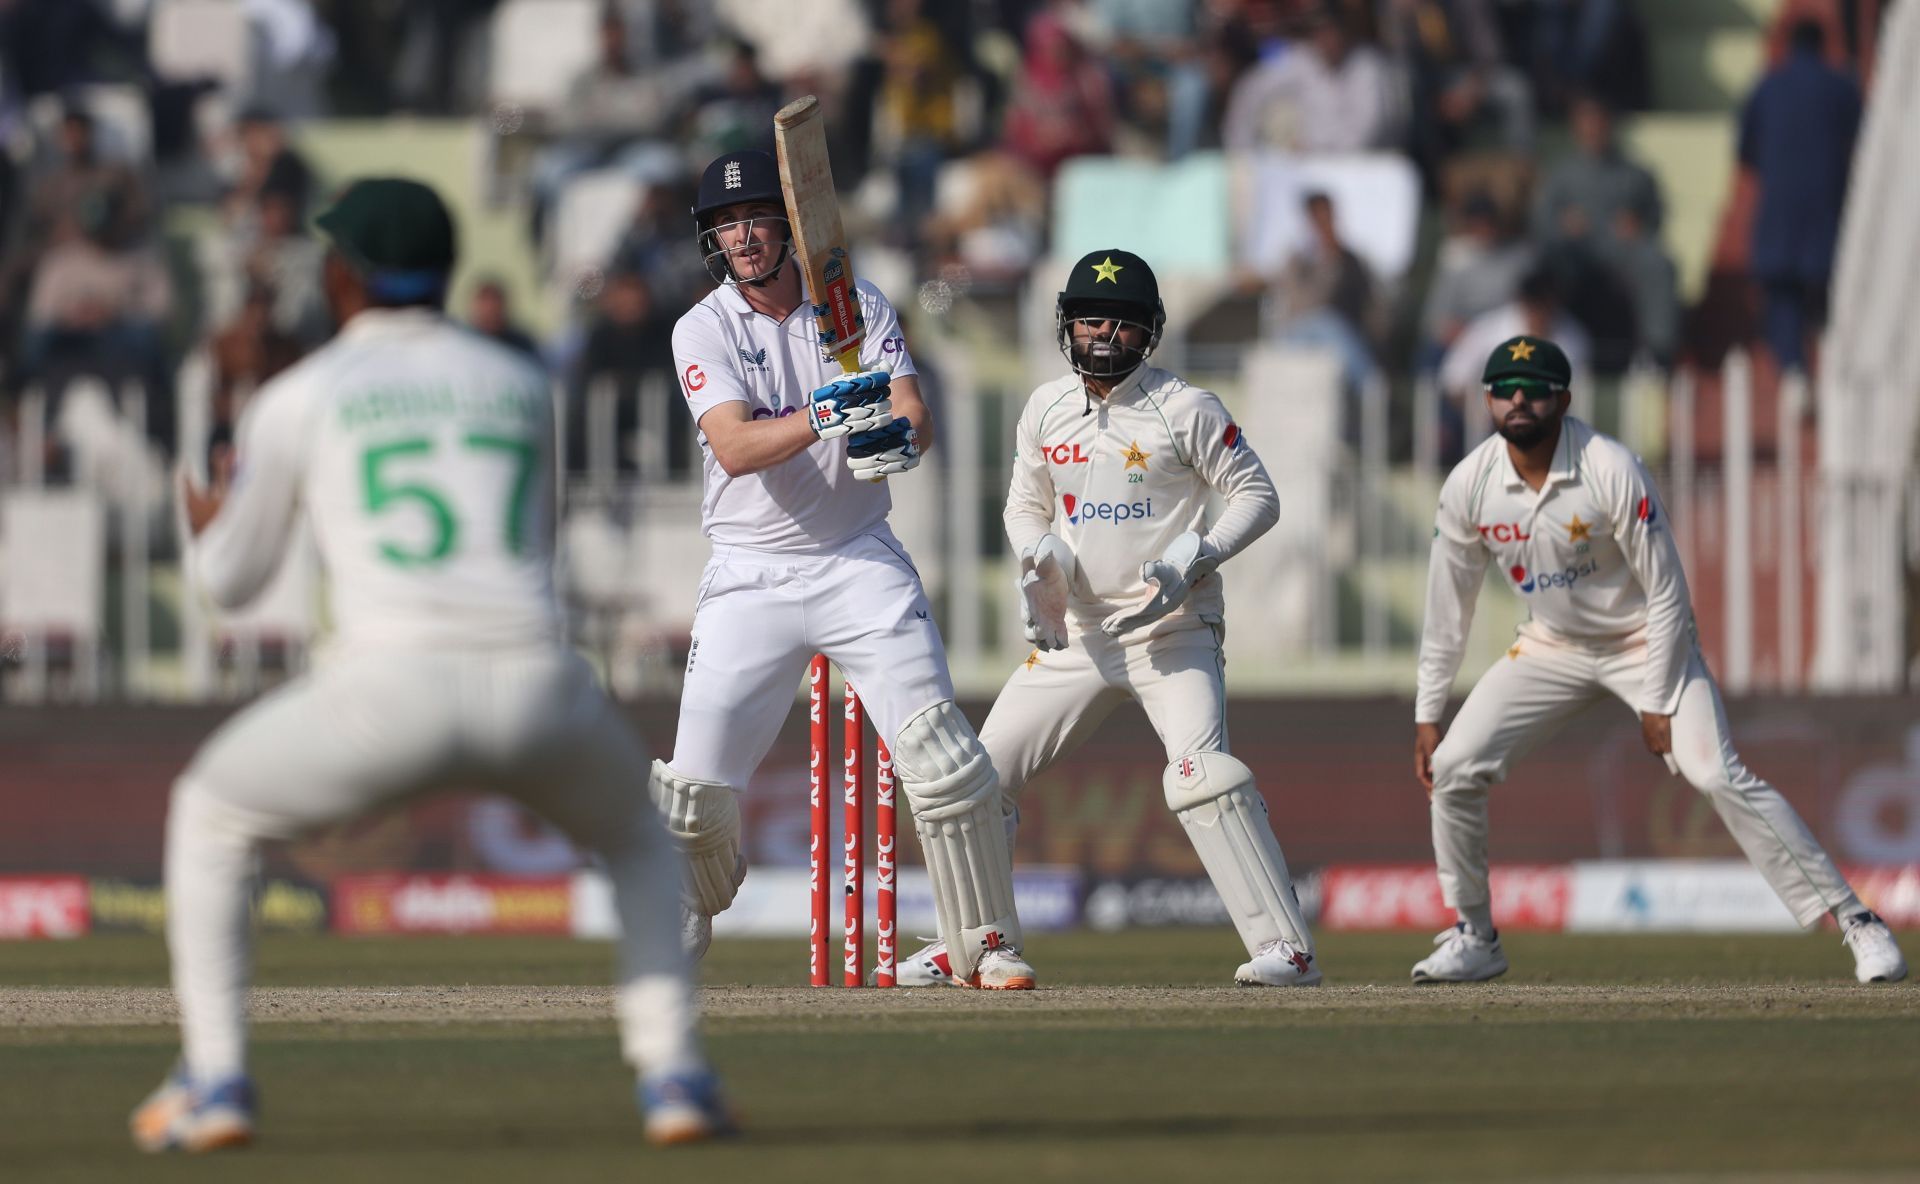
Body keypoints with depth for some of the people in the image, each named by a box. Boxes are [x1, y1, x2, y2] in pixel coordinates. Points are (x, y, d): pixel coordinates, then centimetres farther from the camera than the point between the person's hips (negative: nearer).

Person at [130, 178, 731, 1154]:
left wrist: (205, 518, 45)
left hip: (390, 689, -2)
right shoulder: (520, 386, 23)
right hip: (538, 687, 2)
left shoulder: (298, 397, 13)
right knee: (636, 837, 33)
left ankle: (214, 1082, 14)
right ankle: (672, 1073, 13)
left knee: (210, 811, 25)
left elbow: (229, 581, 23)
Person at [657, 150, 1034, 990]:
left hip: (860, 564, 1)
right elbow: (735, 447, -21)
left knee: (938, 751, -14)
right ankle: (679, 932, 25)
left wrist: (896, 437, -35)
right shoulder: (703, 331, -4)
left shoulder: (859, 308, 2)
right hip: (751, 572, -1)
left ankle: (985, 944, -4)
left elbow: (916, 418, -10)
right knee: (698, 781, -3)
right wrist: (825, 419, -38)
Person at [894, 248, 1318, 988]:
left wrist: (1189, 560, -18)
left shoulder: (1184, 410, -8)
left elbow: (1257, 497, -5)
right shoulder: (1046, 411, 7)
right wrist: (1038, 555, -4)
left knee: (1201, 774, -25)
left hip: (1171, 630, -6)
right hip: (1076, 633, 6)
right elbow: (1025, 507, 19)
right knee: (986, 771, 5)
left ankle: (1286, 948, -24)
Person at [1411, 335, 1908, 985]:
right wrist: (1427, 715, 0)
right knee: (1453, 765, -7)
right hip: (1553, 646, 5)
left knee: (1717, 775, -21)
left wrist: (1658, 701, -20)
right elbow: (1448, 608, -1)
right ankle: (1473, 938, 12)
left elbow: (1667, 593, -20)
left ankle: (1855, 922, -18)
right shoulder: (1469, 487, -13)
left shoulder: (1612, 472, -26)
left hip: (1644, 640, -5)